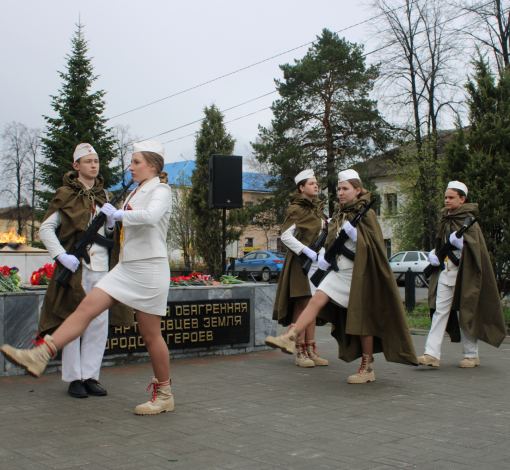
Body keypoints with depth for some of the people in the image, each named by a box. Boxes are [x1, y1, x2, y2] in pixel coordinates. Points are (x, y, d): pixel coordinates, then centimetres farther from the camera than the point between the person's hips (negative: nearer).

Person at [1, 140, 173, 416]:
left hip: (149, 269, -8)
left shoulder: (160, 190, -7)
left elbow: (151, 215, -29)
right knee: (87, 307, -7)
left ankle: (164, 395, 14)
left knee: (150, 334, 0)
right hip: (126, 268, 8)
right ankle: (38, 356, -15)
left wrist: (118, 214, -18)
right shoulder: (135, 193, 19)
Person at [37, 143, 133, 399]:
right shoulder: (66, 195, 1)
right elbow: (45, 229, -2)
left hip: (102, 268, 5)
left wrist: (112, 226, -1)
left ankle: (90, 376, 12)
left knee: (99, 325, 3)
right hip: (76, 268, -5)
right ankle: (74, 379, 8)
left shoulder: (104, 195, 17)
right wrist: (62, 255, -14)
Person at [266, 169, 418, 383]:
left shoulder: (366, 214, -7)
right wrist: (324, 256, 1)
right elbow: (331, 242, 18)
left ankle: (368, 369, 10)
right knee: (316, 300, -11)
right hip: (340, 271, 6)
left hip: (359, 273, -6)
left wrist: (355, 234, -25)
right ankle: (289, 338, -19)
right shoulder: (339, 214, 12)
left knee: (362, 319, 0)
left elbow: (373, 244, -13)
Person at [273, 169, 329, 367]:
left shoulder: (317, 209, 18)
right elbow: (286, 236, -12)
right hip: (300, 262, -7)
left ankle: (311, 350, 10)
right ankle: (300, 353, -5)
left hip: (316, 261, 7)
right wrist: (307, 251, -19)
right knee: (302, 305, -8)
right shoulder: (296, 209, -5)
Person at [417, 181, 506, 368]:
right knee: (440, 311, -4)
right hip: (445, 271, 6)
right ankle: (432, 354, -9)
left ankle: (471, 355, 15)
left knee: (465, 313, 1)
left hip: (463, 273, -6)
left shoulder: (468, 220, -7)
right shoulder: (445, 219, 12)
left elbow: (475, 247, -14)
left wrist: (461, 242, -31)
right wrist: (433, 254, 3)